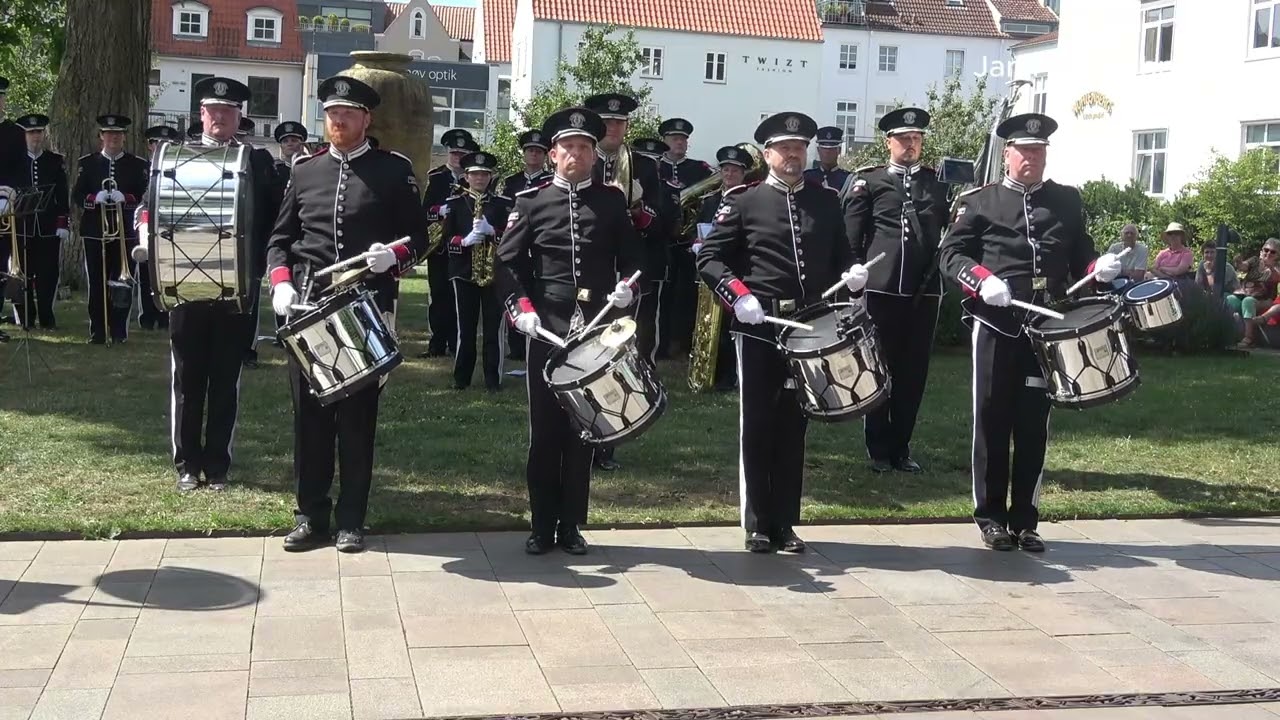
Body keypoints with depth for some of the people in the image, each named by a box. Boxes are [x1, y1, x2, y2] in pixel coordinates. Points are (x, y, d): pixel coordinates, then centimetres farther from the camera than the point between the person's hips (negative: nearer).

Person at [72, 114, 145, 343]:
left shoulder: (139, 165, 5)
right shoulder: (87, 163, 9)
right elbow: (77, 195, 3)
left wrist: (125, 198, -20)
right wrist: (95, 198, -17)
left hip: (127, 232, -1)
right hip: (94, 232, 1)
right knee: (97, 284, 3)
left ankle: (119, 332, 8)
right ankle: (97, 332, 8)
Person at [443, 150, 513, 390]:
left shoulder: (503, 204, 7)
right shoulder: (454, 203, 8)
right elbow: (447, 238, 2)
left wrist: (492, 232, -17)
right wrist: (465, 241, -17)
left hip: (495, 272, 0)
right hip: (463, 272, 0)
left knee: (493, 327, -1)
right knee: (465, 327, 3)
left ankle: (493, 378, 5)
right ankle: (461, 377, 12)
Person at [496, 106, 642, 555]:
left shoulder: (612, 201, 9)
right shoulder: (530, 202, 5)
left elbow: (632, 257, 12)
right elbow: (508, 262, 3)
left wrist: (626, 286, -9)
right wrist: (521, 309, -11)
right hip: (547, 331, -1)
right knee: (545, 428, 3)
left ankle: (572, 526, 15)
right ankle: (542, 527, 12)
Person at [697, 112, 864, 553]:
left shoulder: (826, 201, 12)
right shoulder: (743, 201, 1)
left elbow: (841, 253, 19)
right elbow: (709, 257, 0)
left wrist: (851, 273, -4)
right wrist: (737, 294, -15)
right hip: (759, 330, -3)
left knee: (794, 427, 10)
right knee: (757, 428, 3)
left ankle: (786, 524, 19)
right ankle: (758, 525, 13)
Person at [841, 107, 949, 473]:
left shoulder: (940, 181, 14)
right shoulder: (868, 181, 6)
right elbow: (851, 236, 4)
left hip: (925, 288, 3)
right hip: (881, 286, -2)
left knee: (914, 370, 7)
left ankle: (901, 447, 18)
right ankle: (879, 449, 12)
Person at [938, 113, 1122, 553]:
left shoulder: (1067, 201, 14)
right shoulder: (978, 201, 4)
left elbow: (1081, 255, 17)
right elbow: (950, 254, 0)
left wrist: (1100, 267, -6)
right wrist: (983, 281, -18)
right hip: (995, 325, -2)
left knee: (1034, 423, 5)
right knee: (992, 419, 4)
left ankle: (1025, 520, 14)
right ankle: (991, 517, 14)